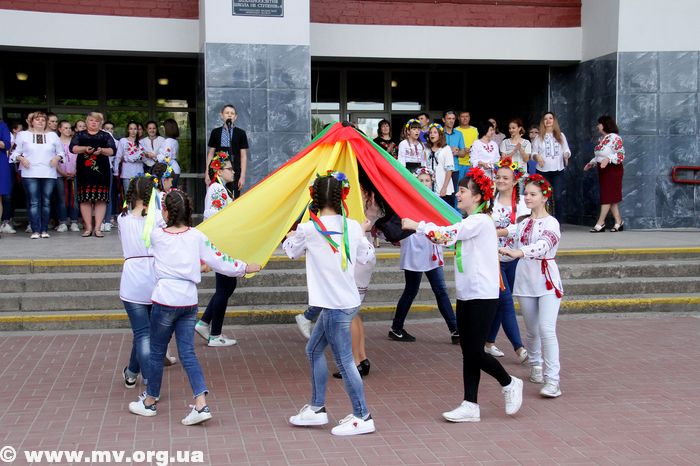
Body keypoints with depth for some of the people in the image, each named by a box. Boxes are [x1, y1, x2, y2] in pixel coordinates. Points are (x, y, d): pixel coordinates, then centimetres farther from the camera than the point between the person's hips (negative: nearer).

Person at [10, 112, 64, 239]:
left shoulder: (53, 135, 15)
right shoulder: (23, 135, 10)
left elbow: (60, 151, 16)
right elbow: (15, 152, 8)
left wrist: (57, 158, -4)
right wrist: (21, 158, -11)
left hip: (49, 174, 2)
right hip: (30, 174, -2)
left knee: (46, 202, 2)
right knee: (34, 203, -6)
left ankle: (44, 230, 7)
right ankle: (35, 231, -7)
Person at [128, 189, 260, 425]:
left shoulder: (156, 235, -4)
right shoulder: (196, 236, 1)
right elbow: (219, 260, 3)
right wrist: (245, 267, 17)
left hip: (164, 301, -3)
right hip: (189, 301, 3)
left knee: (157, 352, 11)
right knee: (188, 353, 6)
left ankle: (149, 402, 26)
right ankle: (201, 404, -5)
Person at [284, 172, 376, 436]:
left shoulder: (308, 229, -12)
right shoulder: (352, 226, 2)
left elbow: (291, 251, 9)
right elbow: (366, 257, 16)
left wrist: (290, 236, 31)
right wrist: (363, 233, 33)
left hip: (335, 306, -8)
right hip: (348, 300, 8)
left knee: (344, 360, -1)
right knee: (314, 350, 20)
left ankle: (362, 417, 6)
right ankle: (316, 409, 27)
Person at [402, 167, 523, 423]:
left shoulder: (480, 221, -14)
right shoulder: (468, 222, 17)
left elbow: (446, 234, -22)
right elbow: (447, 236, 13)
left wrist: (417, 226, -10)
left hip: (483, 296, -9)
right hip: (466, 295, 9)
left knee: (475, 352, -6)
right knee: (468, 353, 7)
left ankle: (509, 384, 18)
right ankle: (470, 406, 11)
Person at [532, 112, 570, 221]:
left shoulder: (560, 136, 12)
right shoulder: (539, 137, 8)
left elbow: (567, 150, 13)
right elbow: (533, 153, 7)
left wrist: (566, 154, -9)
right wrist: (537, 156, -15)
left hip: (558, 171, 1)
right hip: (543, 171, -1)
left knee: (558, 197, -8)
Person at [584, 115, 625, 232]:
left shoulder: (615, 138, -14)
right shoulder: (601, 138, 13)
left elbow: (621, 155, -19)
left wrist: (608, 159, -30)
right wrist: (591, 163, 14)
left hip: (612, 170, -9)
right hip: (603, 170, 9)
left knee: (607, 197, -6)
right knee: (610, 197, 8)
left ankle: (600, 223, -5)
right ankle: (618, 222, 13)